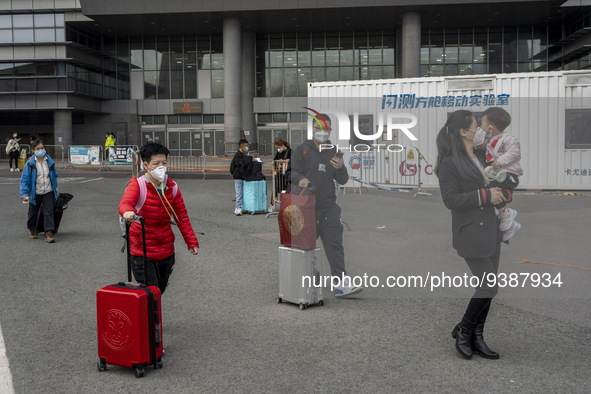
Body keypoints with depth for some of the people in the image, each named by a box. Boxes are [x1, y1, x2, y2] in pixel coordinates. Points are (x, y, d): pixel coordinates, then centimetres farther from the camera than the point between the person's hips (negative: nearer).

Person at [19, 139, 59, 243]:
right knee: (33, 213, 16)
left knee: (49, 213, -8)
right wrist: (24, 194, -16)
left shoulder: (50, 161, -1)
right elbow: (24, 179, -9)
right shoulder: (30, 163, -10)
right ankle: (32, 229, 41)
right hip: (35, 194, -1)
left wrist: (56, 190, 16)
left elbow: (54, 176, 13)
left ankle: (49, 234, -8)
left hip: (48, 192, 1)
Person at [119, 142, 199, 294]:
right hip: (142, 251, -5)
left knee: (160, 292, 17)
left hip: (166, 251, 5)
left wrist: (191, 241, 4)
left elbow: (182, 216, 7)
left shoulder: (172, 187, 1)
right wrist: (127, 212, -56)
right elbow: (125, 203, -32)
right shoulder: (138, 184, -12)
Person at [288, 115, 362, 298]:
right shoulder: (302, 150, 0)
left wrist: (340, 168, -14)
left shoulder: (334, 152, 12)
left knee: (335, 244, -5)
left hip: (329, 208, 3)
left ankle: (341, 284, -7)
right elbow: (292, 172, -9)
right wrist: (300, 179, -32)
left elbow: (343, 180, 8)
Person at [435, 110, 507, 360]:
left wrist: (499, 194, 5)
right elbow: (450, 199, -17)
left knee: (486, 287, 10)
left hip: (490, 230, 8)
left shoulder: (480, 156, 12)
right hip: (470, 234, -8)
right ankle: (463, 331, 12)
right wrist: (485, 195, -18)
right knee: (489, 286, -8)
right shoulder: (449, 163, -11)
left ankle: (476, 338, 22)